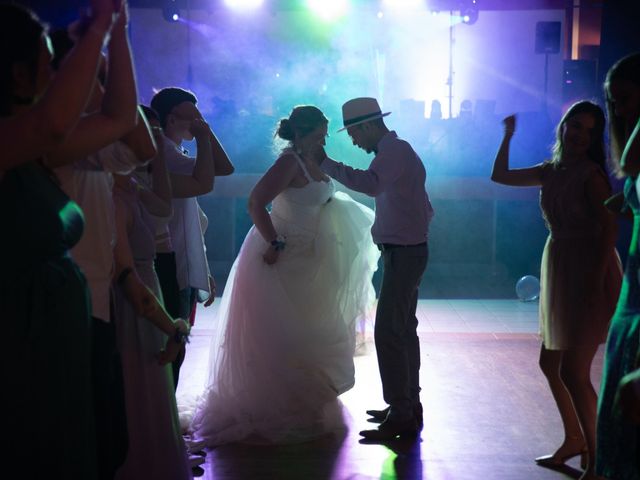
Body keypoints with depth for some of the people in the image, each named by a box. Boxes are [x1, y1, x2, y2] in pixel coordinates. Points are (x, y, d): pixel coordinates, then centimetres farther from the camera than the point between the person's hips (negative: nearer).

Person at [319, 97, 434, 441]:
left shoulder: (395, 151, -15)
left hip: (404, 254, -11)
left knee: (388, 332, -12)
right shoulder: (396, 150, 17)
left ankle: (401, 415, -8)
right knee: (403, 330, 16)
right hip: (404, 252, 11)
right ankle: (408, 406, 27)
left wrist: (325, 163, -30)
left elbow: (371, 184, -36)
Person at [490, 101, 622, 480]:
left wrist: (596, 280, -25)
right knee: (550, 363, 16)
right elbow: (501, 176, 17)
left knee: (573, 371, -8)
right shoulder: (551, 171, 8)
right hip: (559, 271, 8)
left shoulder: (590, 173, -13)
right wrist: (508, 136, 11)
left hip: (588, 273, -8)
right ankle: (574, 440, 33)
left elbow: (609, 226, -19)